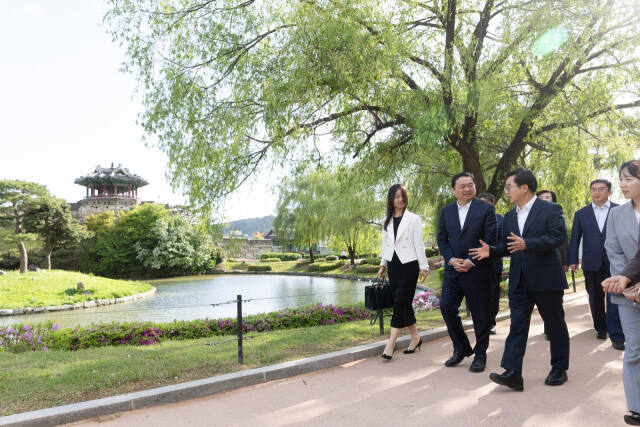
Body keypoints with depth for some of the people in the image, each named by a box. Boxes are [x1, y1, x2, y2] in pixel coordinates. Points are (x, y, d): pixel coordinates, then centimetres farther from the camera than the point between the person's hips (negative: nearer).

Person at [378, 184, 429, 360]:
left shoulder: (413, 219, -2)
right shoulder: (387, 221, 12)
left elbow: (419, 244, -4)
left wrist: (423, 266, -6)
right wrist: (383, 264, 13)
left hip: (409, 264, -5)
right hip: (393, 265, 5)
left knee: (400, 302, -9)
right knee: (403, 304, 7)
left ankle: (390, 344, -8)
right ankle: (415, 338, 21)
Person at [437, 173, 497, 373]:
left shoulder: (486, 209, -2)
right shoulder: (446, 211, 10)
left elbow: (490, 240, -8)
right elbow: (441, 239, 10)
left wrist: (471, 262, -15)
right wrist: (451, 259, -7)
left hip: (477, 270, -4)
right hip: (453, 269, 4)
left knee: (480, 314, 4)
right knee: (447, 307, 0)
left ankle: (480, 355, 21)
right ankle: (461, 349, 20)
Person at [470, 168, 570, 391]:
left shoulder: (551, 210, -6)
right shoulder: (509, 216, 14)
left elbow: (559, 237, -18)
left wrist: (527, 244, -28)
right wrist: (491, 250, -3)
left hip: (546, 279, -5)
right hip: (519, 281, 5)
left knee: (556, 325, 11)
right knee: (517, 326, -1)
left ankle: (559, 369, 28)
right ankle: (513, 373, -4)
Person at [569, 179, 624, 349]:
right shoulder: (581, 214, 9)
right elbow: (575, 239, 8)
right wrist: (572, 260, 2)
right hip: (591, 263, 2)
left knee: (614, 299, -6)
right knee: (595, 299, 11)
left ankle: (617, 336, -1)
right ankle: (600, 328, 27)